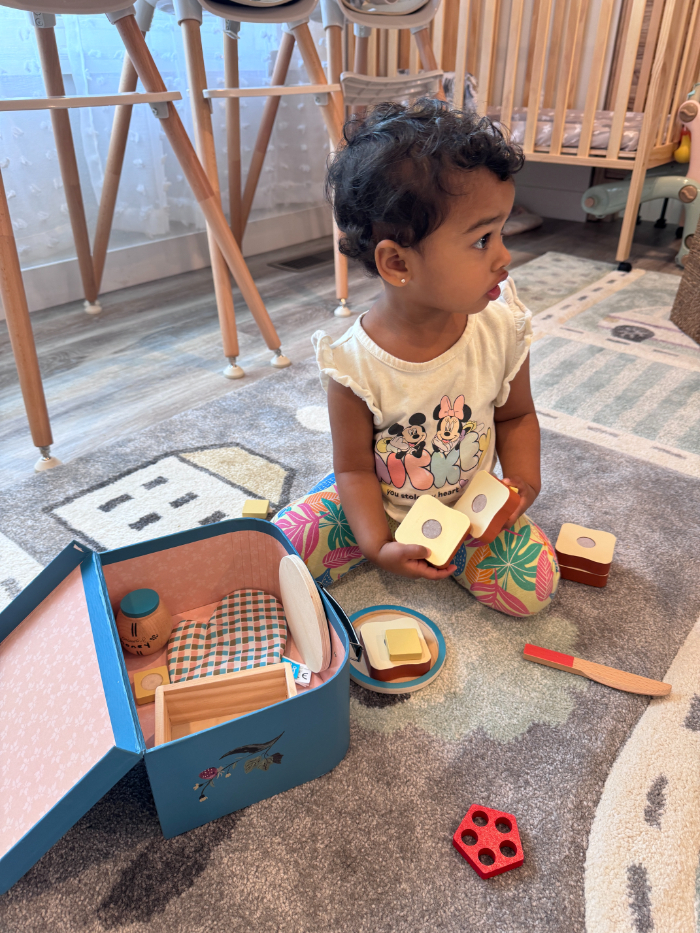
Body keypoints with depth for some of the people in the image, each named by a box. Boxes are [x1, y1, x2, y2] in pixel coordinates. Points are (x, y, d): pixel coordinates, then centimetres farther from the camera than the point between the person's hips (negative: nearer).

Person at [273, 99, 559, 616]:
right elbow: (355, 467, -15)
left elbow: (516, 416, 2)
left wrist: (522, 484, -14)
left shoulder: (503, 329, -17)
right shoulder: (356, 364, -27)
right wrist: (378, 546, -27)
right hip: (380, 503, -3)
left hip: (474, 503, 4)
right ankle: (397, 538, 2)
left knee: (534, 585, -18)